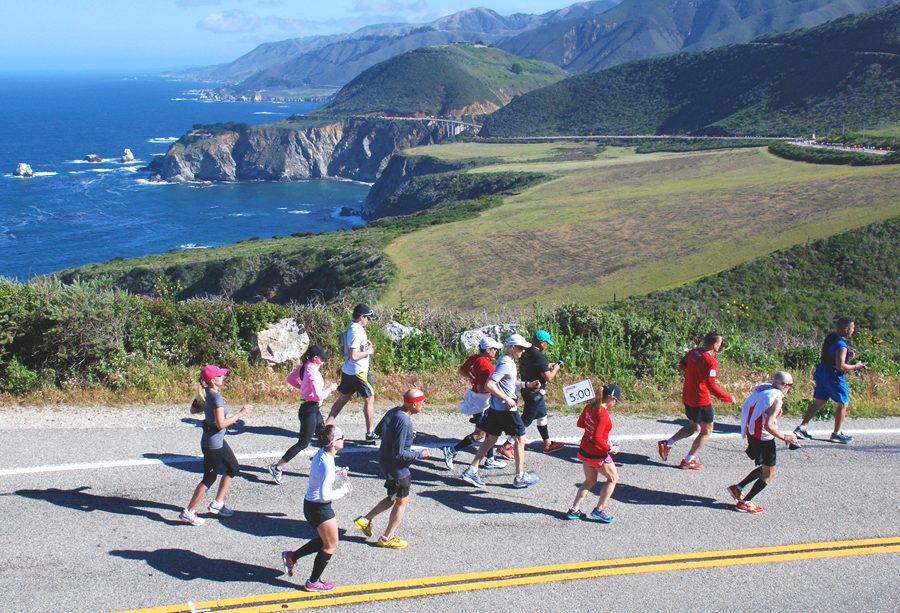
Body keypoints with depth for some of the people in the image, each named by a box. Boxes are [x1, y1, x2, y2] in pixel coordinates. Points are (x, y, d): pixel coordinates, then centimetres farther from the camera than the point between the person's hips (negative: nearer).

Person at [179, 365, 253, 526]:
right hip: (213, 444, -10)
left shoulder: (204, 394, 1)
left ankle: (217, 504, 28)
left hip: (218, 440, 10)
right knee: (209, 479, 3)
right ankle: (188, 513, 13)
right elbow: (221, 423, -30)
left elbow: (193, 410, 15)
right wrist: (240, 413, -23)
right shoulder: (216, 398, -26)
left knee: (233, 467, 20)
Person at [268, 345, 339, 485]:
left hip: (314, 409, 10)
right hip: (309, 410, -10)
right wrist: (330, 389, -12)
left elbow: (290, 379, 16)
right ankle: (277, 468, 5)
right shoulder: (312, 372, -25)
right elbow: (319, 396, -29)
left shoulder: (304, 367, 2)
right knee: (303, 443, -1)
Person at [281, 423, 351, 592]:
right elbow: (325, 495, -31)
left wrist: (337, 473, 3)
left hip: (311, 504, 9)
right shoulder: (326, 463, -29)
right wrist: (344, 489, -18)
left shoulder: (322, 454, 0)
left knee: (325, 540, 25)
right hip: (319, 508, -9)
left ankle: (291, 557, 31)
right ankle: (312, 583, 25)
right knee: (331, 545, 10)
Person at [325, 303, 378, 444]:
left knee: (343, 398, 16)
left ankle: (326, 426, 17)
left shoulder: (351, 326, 7)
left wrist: (365, 343, 10)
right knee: (369, 399, 3)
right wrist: (369, 351, -15)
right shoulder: (356, 332, -24)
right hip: (359, 372, -9)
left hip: (347, 370, 9)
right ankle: (370, 434, 10)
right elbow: (354, 356, -30)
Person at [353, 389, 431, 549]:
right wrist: (420, 455, -16)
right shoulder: (404, 422, -30)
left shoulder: (392, 412, -2)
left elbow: (378, 431, 14)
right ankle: (387, 538, 23)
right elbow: (399, 453, -29)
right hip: (396, 468, -9)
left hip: (385, 462, 9)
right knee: (402, 501, 10)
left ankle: (366, 519, 27)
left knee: (393, 498, 25)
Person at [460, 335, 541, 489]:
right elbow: (489, 385, -26)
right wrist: (507, 399, -23)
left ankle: (472, 470, 13)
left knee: (492, 437, 14)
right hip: (506, 409, -10)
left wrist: (528, 384, 15)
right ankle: (520, 477, 11)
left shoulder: (508, 361, 12)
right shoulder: (505, 364, -20)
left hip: (496, 407, 10)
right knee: (520, 438, 2)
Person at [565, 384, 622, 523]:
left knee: (590, 481, 21)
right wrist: (610, 448, -18)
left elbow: (580, 423, 12)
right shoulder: (604, 415, -26)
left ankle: (574, 510, 19)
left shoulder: (590, 406, -1)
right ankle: (599, 510, 17)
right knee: (613, 478, 14)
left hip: (585, 449, 8)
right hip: (598, 454, -8)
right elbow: (597, 438, -30)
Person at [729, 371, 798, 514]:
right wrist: (785, 437, -18)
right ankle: (744, 503, 9)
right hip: (764, 439, -9)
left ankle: (737, 488, 26)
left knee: (764, 469, 25)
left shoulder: (762, 389, 5)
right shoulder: (776, 399, -21)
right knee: (769, 475, 6)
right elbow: (768, 425, -29)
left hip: (752, 434, 9)